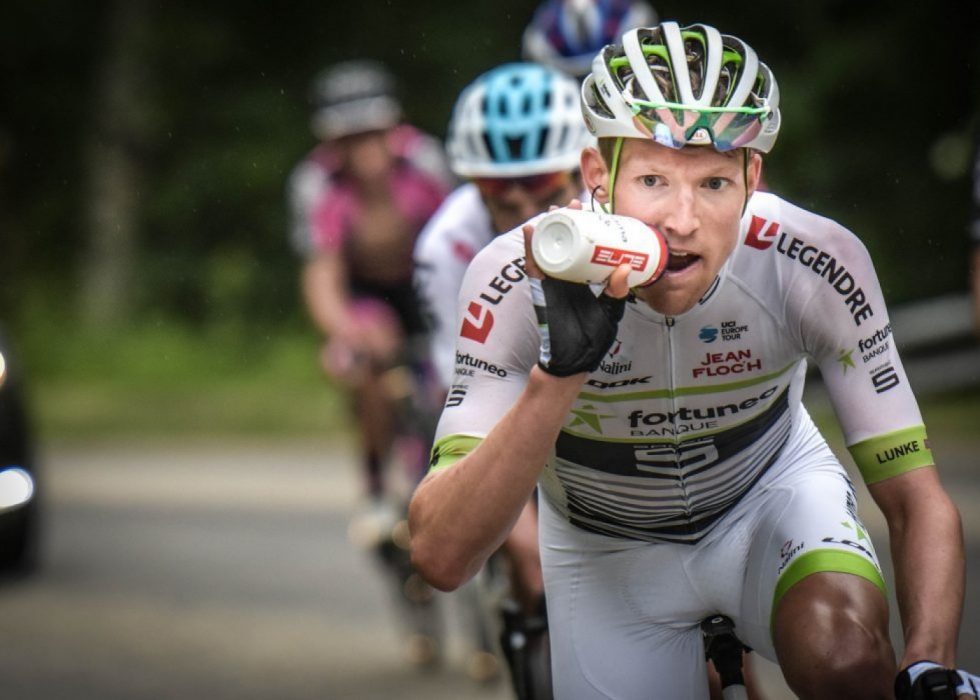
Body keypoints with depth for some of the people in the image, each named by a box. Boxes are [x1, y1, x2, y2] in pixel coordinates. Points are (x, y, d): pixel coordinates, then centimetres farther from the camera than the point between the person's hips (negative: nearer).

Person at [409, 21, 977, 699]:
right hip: (610, 553, 1)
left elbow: (917, 499, -21)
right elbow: (442, 555, -38)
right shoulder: (517, 283, -31)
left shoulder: (818, 266, -29)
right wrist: (561, 370, -51)